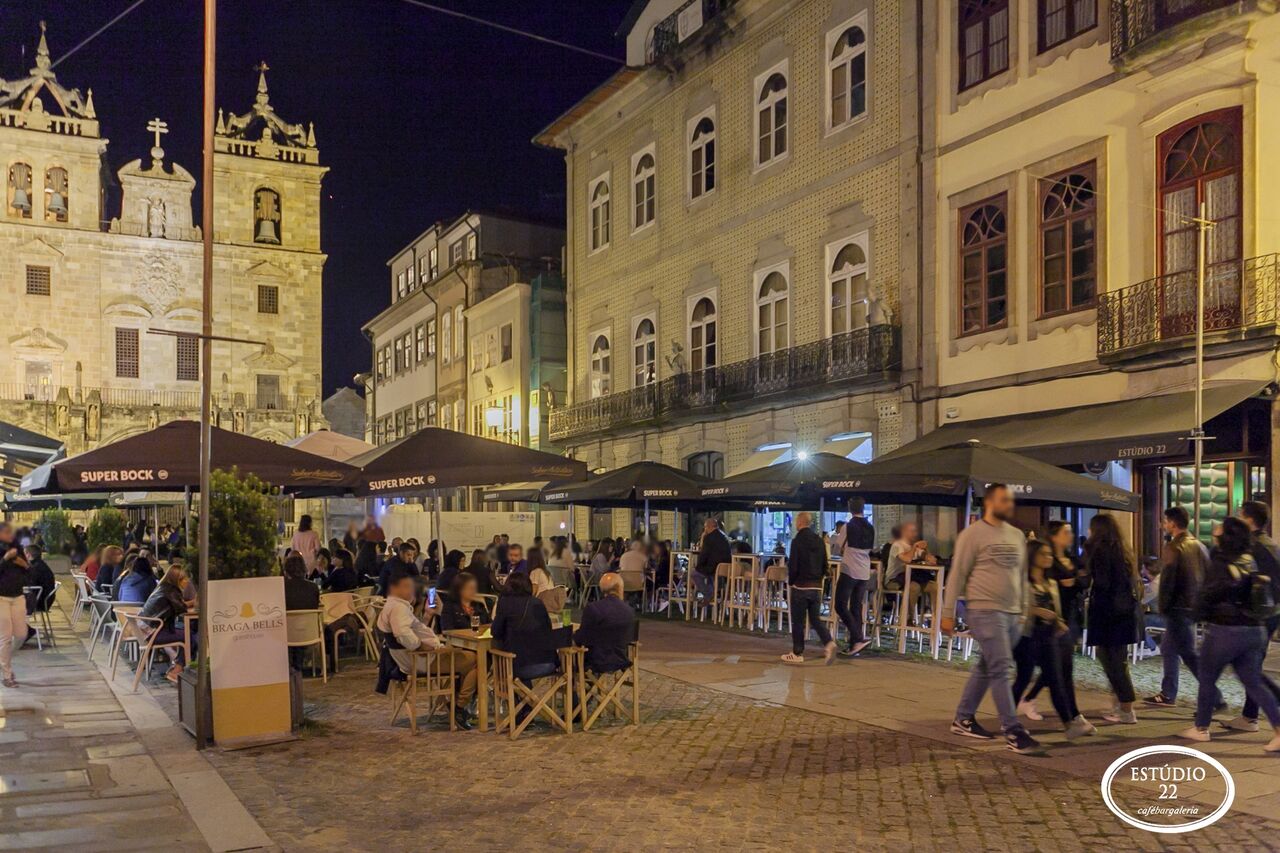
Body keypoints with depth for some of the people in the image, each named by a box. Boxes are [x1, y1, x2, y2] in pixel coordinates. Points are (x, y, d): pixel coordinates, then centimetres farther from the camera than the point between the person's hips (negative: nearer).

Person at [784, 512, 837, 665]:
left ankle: (797, 653, 10)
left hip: (800, 586, -6)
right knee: (816, 619, 11)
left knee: (798, 621, 4)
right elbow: (824, 565, 11)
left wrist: (790, 581, 2)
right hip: (816, 587, 6)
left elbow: (793, 566, -13)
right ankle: (829, 643, -10)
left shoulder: (797, 541, -12)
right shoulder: (819, 541, 7)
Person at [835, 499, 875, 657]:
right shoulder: (871, 528, 7)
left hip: (849, 571, -6)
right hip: (864, 573, 6)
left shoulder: (847, 526, -9)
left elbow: (836, 550, -2)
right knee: (856, 608, 11)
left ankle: (859, 639, -16)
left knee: (841, 606, -2)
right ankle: (854, 645, 10)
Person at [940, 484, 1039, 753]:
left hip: (1012, 613, 7)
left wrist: (1024, 610, 16)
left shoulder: (1017, 535, 14)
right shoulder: (973, 534, -6)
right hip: (985, 611, -7)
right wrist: (948, 613, -8)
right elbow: (957, 575, -6)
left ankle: (963, 719, 24)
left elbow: (1022, 575, 20)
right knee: (1001, 669, -8)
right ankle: (1013, 732, -3)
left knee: (986, 668, 13)